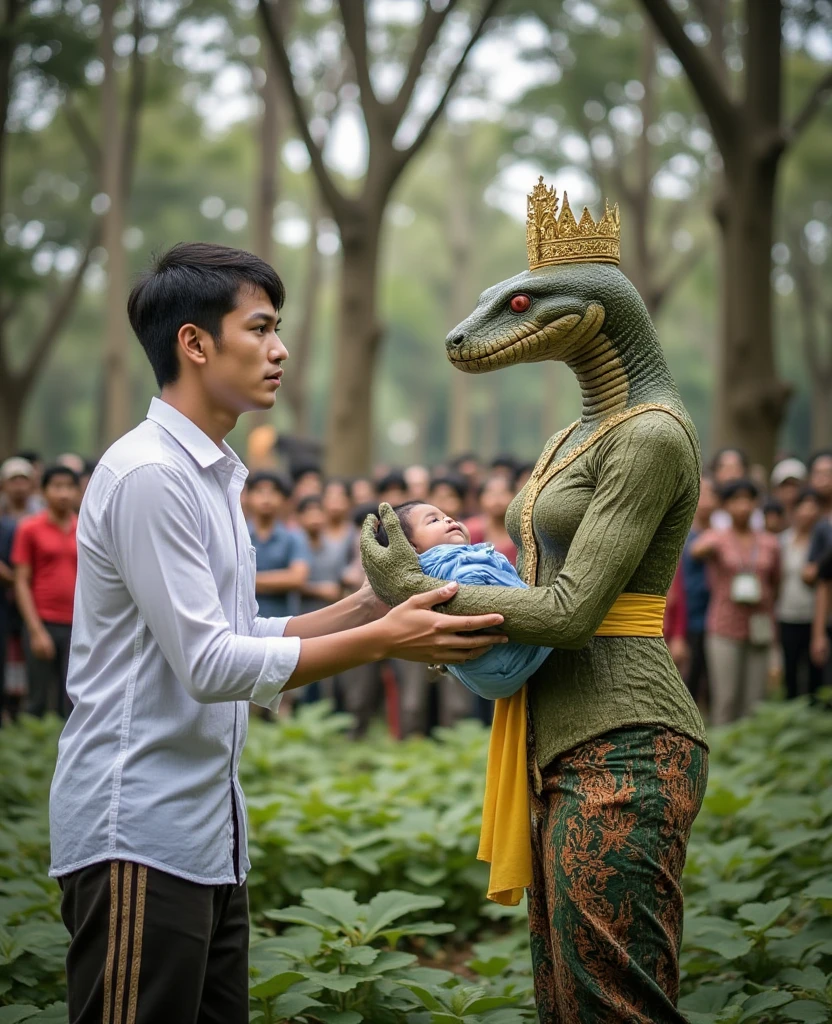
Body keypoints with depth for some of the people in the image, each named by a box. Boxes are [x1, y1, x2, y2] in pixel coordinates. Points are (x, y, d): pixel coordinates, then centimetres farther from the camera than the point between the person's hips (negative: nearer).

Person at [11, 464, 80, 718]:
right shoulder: (30, 528, 0)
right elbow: (21, 583, -2)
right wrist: (37, 631, -9)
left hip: (77, 627, 3)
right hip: (44, 624, -3)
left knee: (71, 704, 2)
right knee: (39, 701, 1)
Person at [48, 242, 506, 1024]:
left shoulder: (214, 476, 16)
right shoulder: (148, 475, -15)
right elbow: (208, 665, -20)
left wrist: (371, 603, 5)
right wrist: (382, 641, -19)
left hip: (206, 831, 10)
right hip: (139, 833, -10)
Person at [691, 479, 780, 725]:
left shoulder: (770, 544, 8)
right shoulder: (716, 538, -1)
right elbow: (696, 551, -27)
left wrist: (764, 597, 0)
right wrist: (710, 544, -49)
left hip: (757, 630, 3)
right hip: (724, 630, -3)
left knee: (754, 702, 0)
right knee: (725, 699, -7)